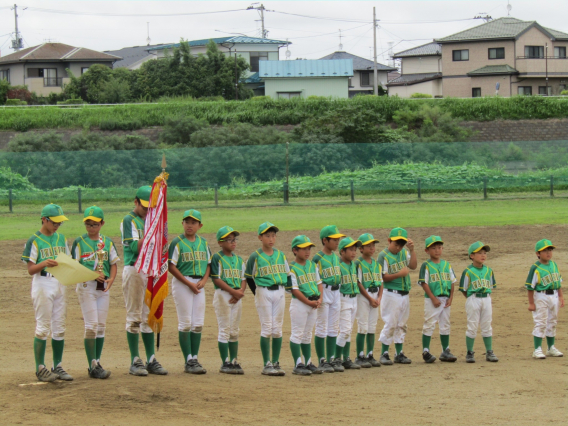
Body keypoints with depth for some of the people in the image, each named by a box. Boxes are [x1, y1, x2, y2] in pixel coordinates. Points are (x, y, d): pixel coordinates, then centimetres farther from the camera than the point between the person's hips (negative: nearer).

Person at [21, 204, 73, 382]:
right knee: (43, 327, -6)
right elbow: (30, 269, -9)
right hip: (42, 285, -6)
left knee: (59, 328, 7)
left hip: (60, 284, 6)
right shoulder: (35, 240, -6)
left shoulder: (61, 238, 12)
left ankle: (57, 366, 14)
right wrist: (44, 263, -28)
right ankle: (40, 368, -2)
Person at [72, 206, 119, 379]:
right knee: (91, 324, -8)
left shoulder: (107, 242, 9)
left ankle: (96, 363, 13)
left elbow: (113, 264, 10)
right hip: (86, 286, -4)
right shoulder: (79, 242, -1)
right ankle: (93, 366, -8)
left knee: (101, 325, 6)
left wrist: (111, 279, -10)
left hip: (104, 287, 4)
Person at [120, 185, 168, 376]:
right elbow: (134, 247, -14)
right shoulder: (129, 220, -3)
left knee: (149, 316, 8)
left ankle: (151, 360, 10)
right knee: (134, 316, -4)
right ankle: (135, 361, -3)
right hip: (134, 270, -7)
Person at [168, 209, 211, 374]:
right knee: (185, 322, -4)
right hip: (182, 282, -5)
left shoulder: (203, 242, 10)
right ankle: (188, 361, -2)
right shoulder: (177, 242, -6)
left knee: (198, 323, 5)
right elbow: (171, 266, -10)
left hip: (199, 284, 5)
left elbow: (208, 264, 15)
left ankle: (194, 359, 12)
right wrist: (189, 283, -14)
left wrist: (203, 280, -3)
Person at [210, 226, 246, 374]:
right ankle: (225, 363, -4)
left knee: (234, 331, 8)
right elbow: (217, 279, -12)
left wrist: (240, 292, -8)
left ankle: (234, 361, 11)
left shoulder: (239, 260, 15)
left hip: (237, 296, 6)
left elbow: (243, 279, 12)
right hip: (223, 295, -6)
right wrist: (233, 291, -17)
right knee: (225, 330, -6)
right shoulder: (217, 258, -4)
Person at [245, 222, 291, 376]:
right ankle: (267, 365, -2)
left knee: (277, 329, 5)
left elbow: (287, 275, 16)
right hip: (263, 293, -4)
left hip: (279, 292, 4)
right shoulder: (255, 257, -3)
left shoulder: (281, 255, 9)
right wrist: (257, 293, 3)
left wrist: (285, 287, 7)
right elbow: (249, 277, 2)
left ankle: (276, 362, 10)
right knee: (267, 328, -5)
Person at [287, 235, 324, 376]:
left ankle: (308, 363, 19)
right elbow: (294, 290, -16)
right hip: (299, 303, -7)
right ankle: (298, 365, -2)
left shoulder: (312, 265, 11)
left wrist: (320, 299, -3)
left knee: (307, 335, 14)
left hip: (313, 304, 7)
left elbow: (319, 283, 13)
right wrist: (308, 302, -17)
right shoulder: (292, 268, -11)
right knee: (297, 334, -3)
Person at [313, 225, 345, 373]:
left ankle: (331, 359, 16)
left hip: (336, 292, 7)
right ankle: (322, 361, 2)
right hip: (324, 293, -7)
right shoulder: (318, 258, -11)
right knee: (321, 328, -2)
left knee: (333, 329, 10)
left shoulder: (336, 257, 10)